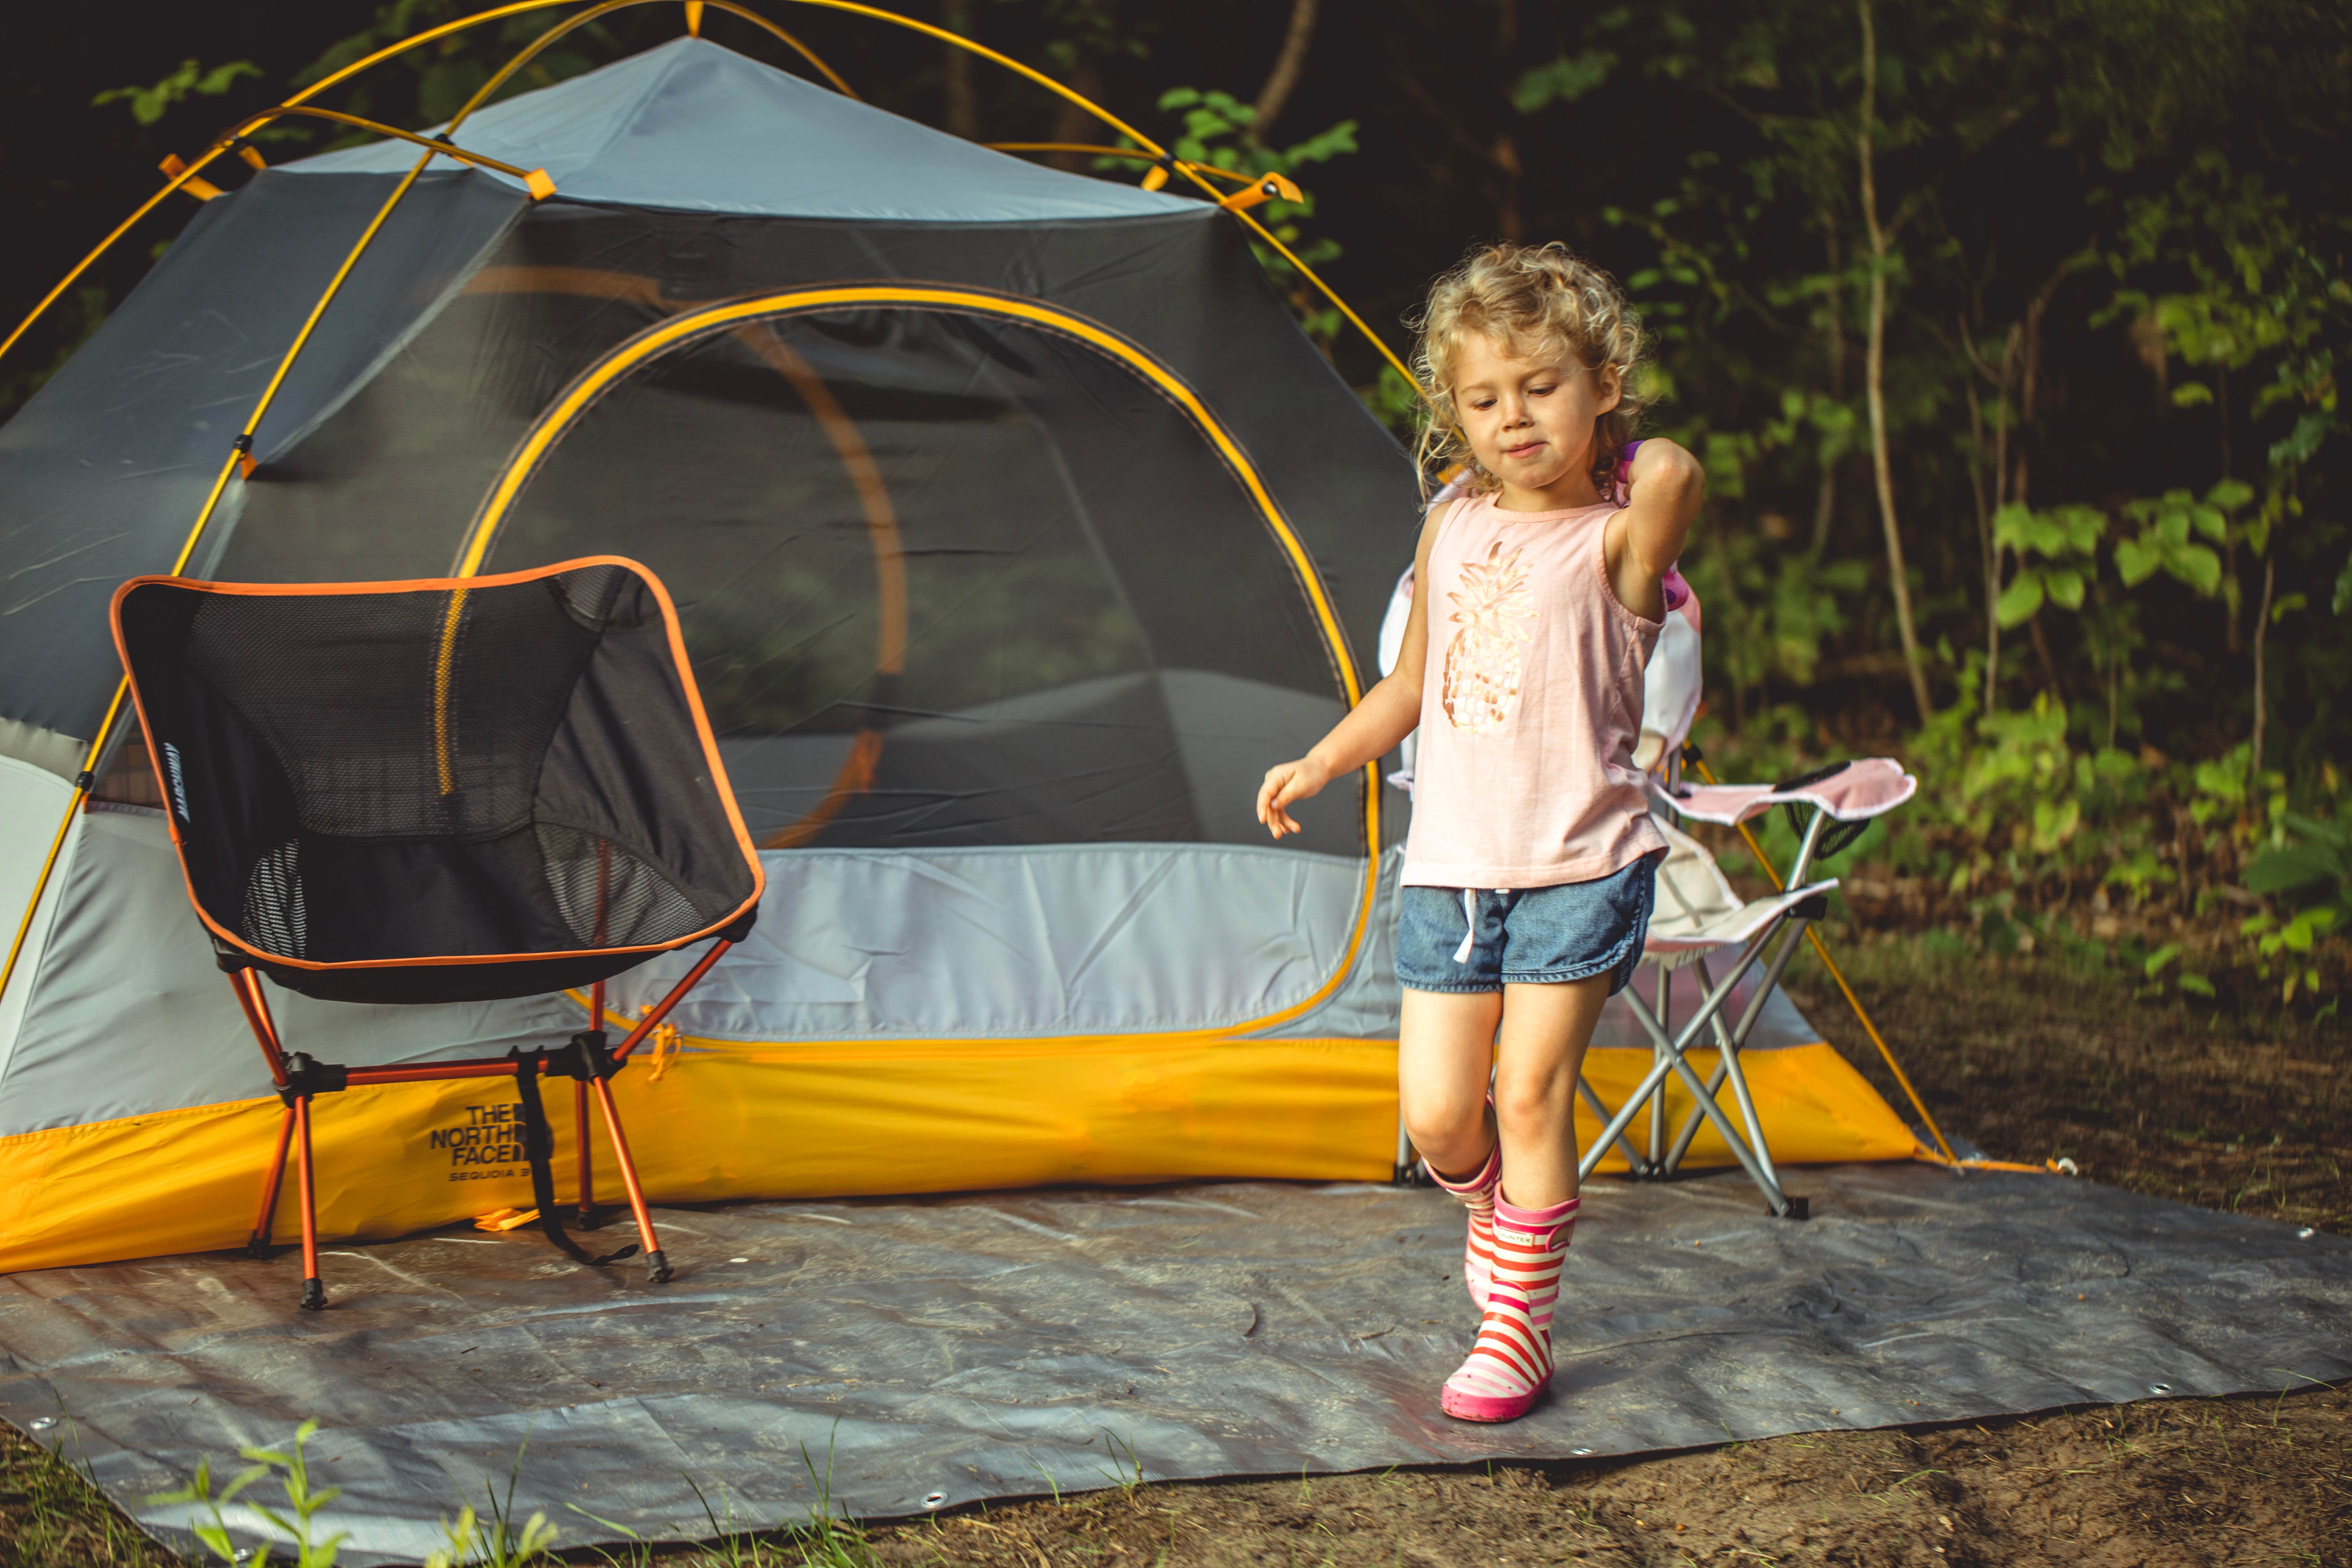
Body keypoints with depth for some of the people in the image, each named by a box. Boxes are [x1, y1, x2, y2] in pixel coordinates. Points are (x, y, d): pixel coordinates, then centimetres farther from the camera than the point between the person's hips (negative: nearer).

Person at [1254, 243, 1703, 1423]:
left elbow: (1674, 478, -31)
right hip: (1451, 863, 5)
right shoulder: (1451, 534, 10)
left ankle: (1517, 1330, 8)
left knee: (1531, 1090, -5)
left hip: (1579, 864, -4)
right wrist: (1318, 765, 18)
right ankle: (1496, 1212, 35)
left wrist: (1650, 466, -9)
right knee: (1436, 1113, 1)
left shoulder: (1615, 538, -7)